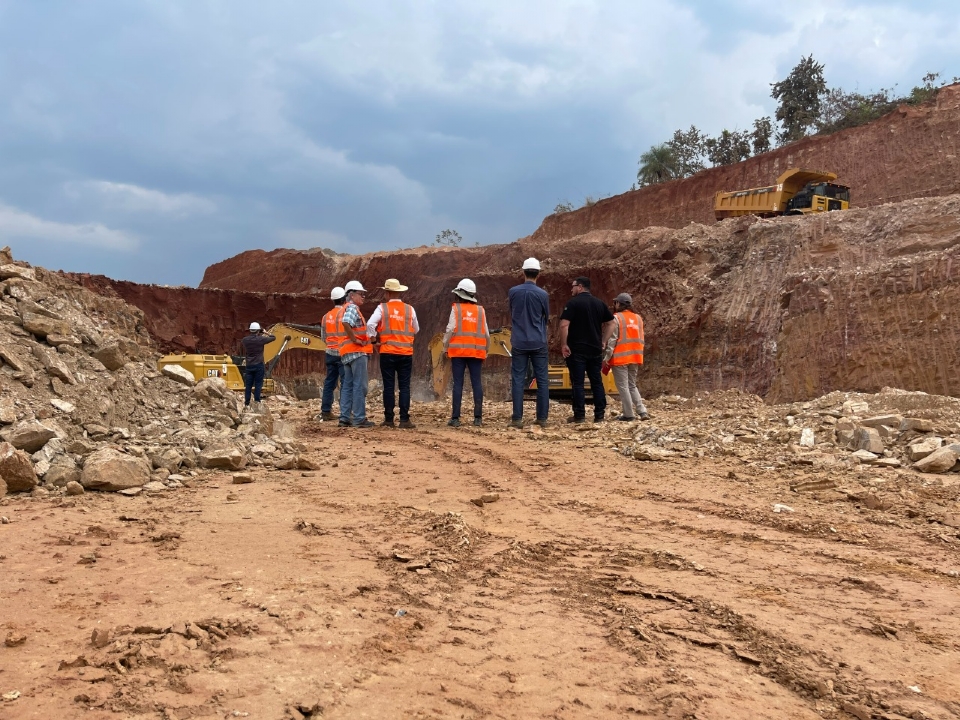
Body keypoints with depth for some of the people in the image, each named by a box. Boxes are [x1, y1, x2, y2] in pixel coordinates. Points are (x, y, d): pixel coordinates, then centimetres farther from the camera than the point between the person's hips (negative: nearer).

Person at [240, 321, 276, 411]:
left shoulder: (245, 340, 1)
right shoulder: (260, 339, -9)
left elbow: (241, 345, 24)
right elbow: (273, 338, 1)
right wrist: (266, 333, 15)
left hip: (249, 365, 3)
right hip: (258, 365, -3)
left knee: (248, 385, 5)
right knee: (258, 384, 1)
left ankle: (246, 404, 5)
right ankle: (257, 401, -4)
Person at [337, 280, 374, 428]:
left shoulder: (343, 309, 21)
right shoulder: (352, 308, -10)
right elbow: (346, 323, -29)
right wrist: (355, 340, -21)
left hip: (346, 352, 10)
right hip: (357, 351, -10)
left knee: (348, 386, 10)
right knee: (360, 386, -7)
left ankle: (345, 418, 10)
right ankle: (359, 418, -8)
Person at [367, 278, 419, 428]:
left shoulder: (382, 308, -2)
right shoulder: (410, 309, 4)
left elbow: (370, 324, -13)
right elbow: (416, 330, 13)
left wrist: (373, 338, 2)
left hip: (387, 352, -1)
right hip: (406, 353, 1)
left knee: (388, 386, 4)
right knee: (404, 387, 3)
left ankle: (389, 419, 5)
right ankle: (404, 419, -2)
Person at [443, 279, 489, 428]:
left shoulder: (456, 309, 1)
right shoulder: (480, 310, 10)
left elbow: (450, 330, -5)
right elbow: (486, 334, 10)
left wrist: (445, 348, 3)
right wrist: (485, 351, 19)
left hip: (458, 351, -2)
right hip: (477, 352, 2)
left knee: (458, 383, -1)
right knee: (477, 383, 3)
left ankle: (455, 418, -3)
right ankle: (478, 417, 1)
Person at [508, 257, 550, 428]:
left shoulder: (513, 291, -3)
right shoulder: (543, 294, -7)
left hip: (519, 343, 1)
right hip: (538, 343, -1)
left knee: (518, 380, 3)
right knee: (542, 381, 6)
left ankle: (517, 418, 0)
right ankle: (542, 418, 6)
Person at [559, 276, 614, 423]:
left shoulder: (573, 303, -7)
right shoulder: (600, 303, 10)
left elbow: (564, 325, -17)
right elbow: (611, 324, 13)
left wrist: (564, 344, -10)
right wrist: (602, 340, 16)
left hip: (576, 349, -5)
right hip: (595, 349, 5)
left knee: (578, 383, -1)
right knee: (597, 382, 10)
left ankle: (579, 415, -1)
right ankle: (599, 414, 10)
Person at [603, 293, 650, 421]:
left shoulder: (616, 318, -7)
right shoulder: (638, 318, 11)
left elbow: (612, 340, -11)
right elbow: (641, 339, 12)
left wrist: (606, 357, -9)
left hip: (620, 358, -6)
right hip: (634, 358, 6)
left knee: (623, 386, 1)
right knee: (632, 386, 15)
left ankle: (629, 414, -1)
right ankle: (642, 412, 4)